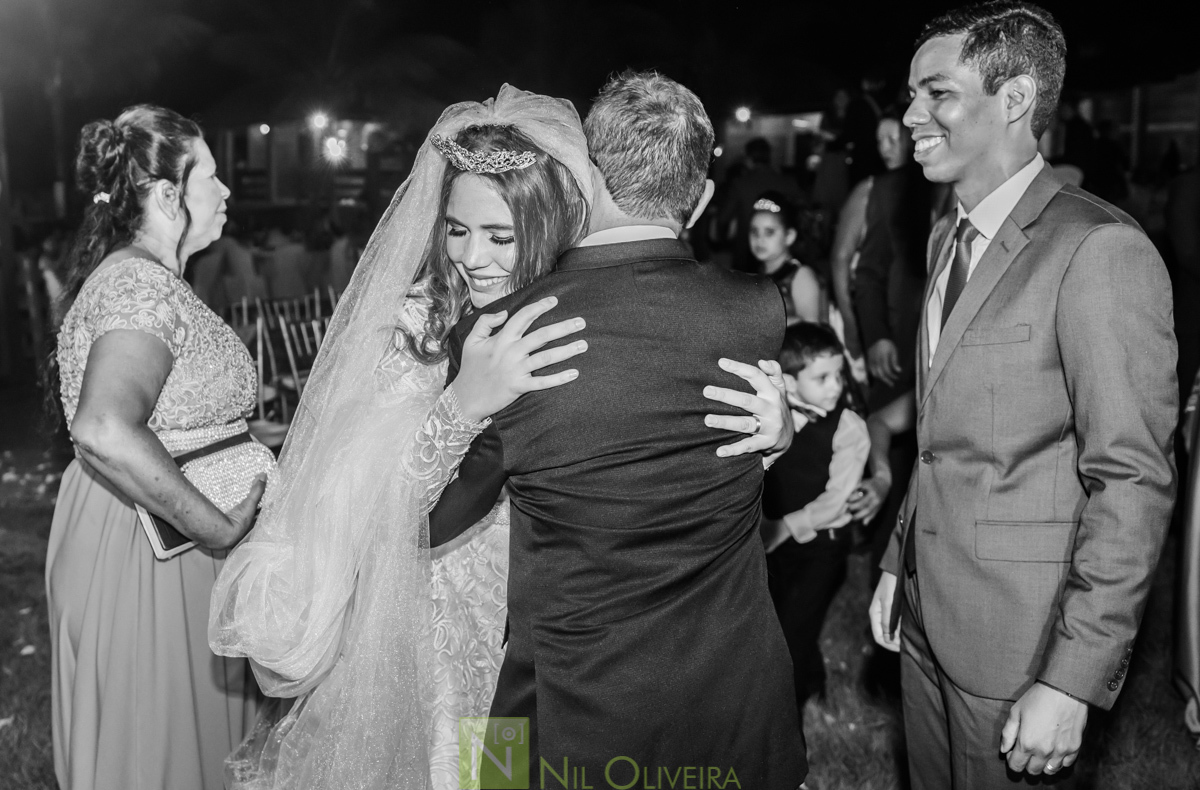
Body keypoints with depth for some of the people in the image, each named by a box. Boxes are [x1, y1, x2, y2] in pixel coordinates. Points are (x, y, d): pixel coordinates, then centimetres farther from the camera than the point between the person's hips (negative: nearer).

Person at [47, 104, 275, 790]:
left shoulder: (149, 277, 13)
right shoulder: (140, 284, -21)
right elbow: (105, 431, -36)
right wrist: (217, 526, -29)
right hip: (142, 551, -10)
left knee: (194, 728, 20)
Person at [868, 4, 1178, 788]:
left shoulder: (1099, 249, -18)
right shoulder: (948, 238, 9)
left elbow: (1133, 482, -20)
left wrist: (1072, 683, -20)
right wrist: (900, 562, 12)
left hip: (1019, 635, -7)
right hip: (927, 611, 7)